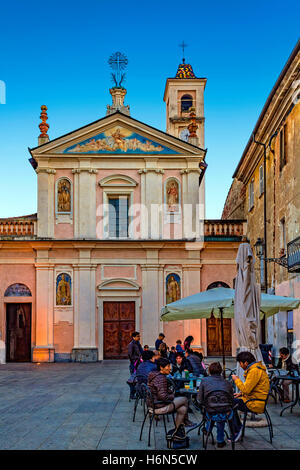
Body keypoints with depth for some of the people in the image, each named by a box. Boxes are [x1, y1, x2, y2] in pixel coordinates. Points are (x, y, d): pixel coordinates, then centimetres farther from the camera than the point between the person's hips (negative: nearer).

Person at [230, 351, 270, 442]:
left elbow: (246, 389, -23)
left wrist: (236, 379, -9)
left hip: (255, 404, -11)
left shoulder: (254, 371, -21)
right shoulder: (255, 368, 13)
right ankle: (238, 427, 19)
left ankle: (236, 431, -4)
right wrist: (241, 394, 12)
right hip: (256, 400, 11)